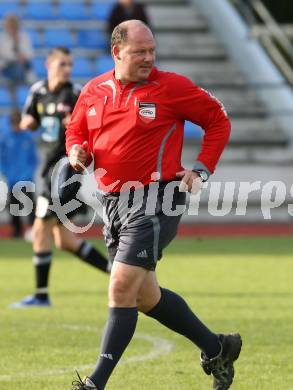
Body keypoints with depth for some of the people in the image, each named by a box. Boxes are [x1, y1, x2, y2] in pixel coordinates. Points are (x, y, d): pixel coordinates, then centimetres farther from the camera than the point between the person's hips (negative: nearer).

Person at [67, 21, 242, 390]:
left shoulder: (170, 87, -7)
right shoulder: (93, 92, 7)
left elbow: (218, 120, 2)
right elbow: (76, 131, 20)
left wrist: (201, 169, -7)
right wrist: (77, 152, -3)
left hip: (154, 202, -7)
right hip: (113, 203, 7)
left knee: (122, 288, -15)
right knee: (146, 296, 14)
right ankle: (217, 348, 32)